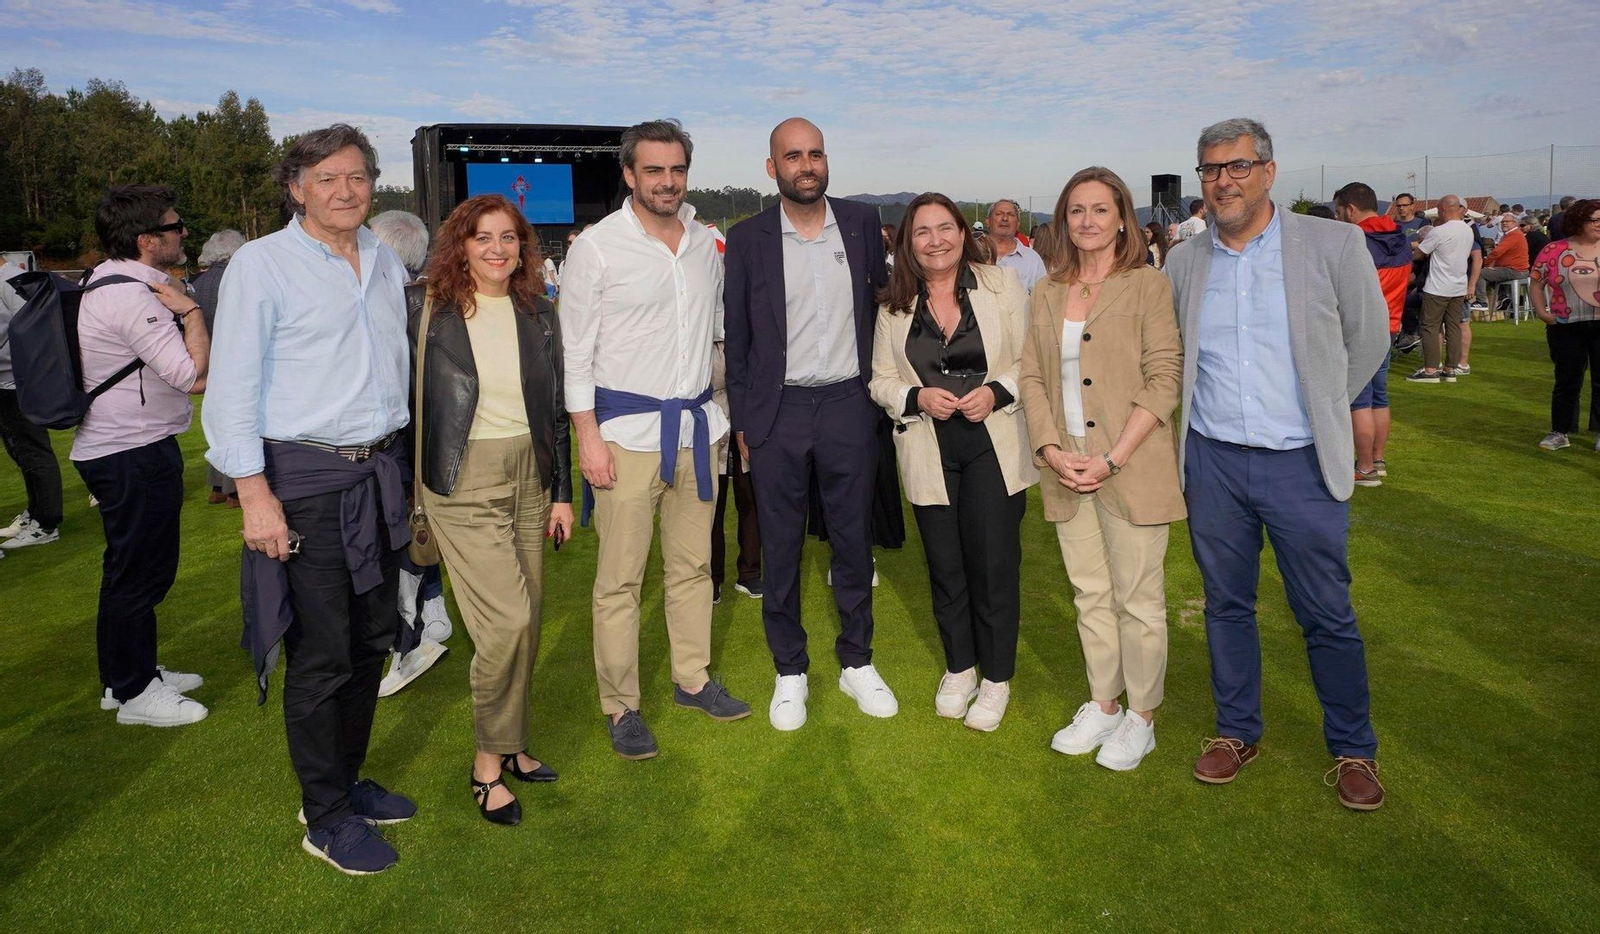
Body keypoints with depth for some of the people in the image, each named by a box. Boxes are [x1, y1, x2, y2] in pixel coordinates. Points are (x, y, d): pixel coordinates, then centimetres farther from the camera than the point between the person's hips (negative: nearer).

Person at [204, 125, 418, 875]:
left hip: (379, 470, 6)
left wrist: (403, 468, 13)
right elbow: (235, 387, -9)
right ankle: (324, 819, 16)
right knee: (321, 652, 0)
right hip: (305, 479, -6)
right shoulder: (261, 263, -6)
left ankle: (347, 781, 31)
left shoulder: (386, 262, 11)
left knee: (372, 638, 13)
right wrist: (255, 495, -14)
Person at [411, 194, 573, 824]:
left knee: (527, 618, 8)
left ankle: (509, 743, 26)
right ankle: (490, 759, 8)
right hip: (463, 482, -5)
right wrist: (407, 492, 0)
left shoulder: (539, 314, 7)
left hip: (529, 476, 5)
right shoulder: (429, 313, -4)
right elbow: (407, 403, 0)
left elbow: (556, 409, 10)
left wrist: (562, 491, 9)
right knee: (506, 619, -12)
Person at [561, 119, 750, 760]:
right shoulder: (597, 247, -7)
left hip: (696, 424, 5)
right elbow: (575, 352, -7)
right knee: (620, 577, -1)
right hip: (628, 429, -5)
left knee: (693, 564, 13)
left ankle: (692, 679, 28)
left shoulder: (708, 244, 9)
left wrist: (726, 411, 13)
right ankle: (620, 706, 12)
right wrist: (588, 438, -11)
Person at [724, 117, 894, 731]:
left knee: (853, 540, 11)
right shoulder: (748, 238, -1)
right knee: (780, 547, 7)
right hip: (778, 412, -1)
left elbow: (881, 303, 13)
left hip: (849, 405, 2)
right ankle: (789, 672, 23)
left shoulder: (861, 223, 4)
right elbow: (737, 335, 3)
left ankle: (857, 662, 27)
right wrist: (742, 418, 1)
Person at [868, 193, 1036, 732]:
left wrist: (997, 391, -16)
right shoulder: (893, 304, 5)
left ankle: (996, 678, 21)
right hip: (928, 453, 2)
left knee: (995, 563, 2)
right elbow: (881, 381, 7)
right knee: (944, 564, 11)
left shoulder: (1002, 285, 0)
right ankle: (959, 668, 32)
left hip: (994, 445, -2)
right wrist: (917, 397, -12)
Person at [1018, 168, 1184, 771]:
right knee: (1090, 595, 14)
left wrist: (1113, 458, -16)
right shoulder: (1048, 292, 11)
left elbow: (1163, 380, -9)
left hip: (1131, 468, -4)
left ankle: (1141, 718, 21)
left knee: (1137, 597, 5)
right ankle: (1102, 706, 29)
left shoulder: (1147, 286, -4)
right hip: (1067, 468, 5)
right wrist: (1049, 448, -6)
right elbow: (1032, 376, 9)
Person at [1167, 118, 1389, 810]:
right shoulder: (1183, 262, 4)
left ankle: (1353, 750, 26)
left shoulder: (1333, 245, -4)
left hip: (1301, 465, -2)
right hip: (1212, 462, 3)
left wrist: (1320, 410, 7)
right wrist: (1207, 411, 8)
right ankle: (1237, 732, 31)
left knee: (1328, 617, 6)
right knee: (1226, 606, 14)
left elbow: (1367, 339, 6)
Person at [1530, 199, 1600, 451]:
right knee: (1567, 381, 7)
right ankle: (1560, 432, 16)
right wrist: (1541, 312, -9)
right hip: (1566, 327, -1)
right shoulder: (1554, 251, -1)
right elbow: (1536, 284, 3)